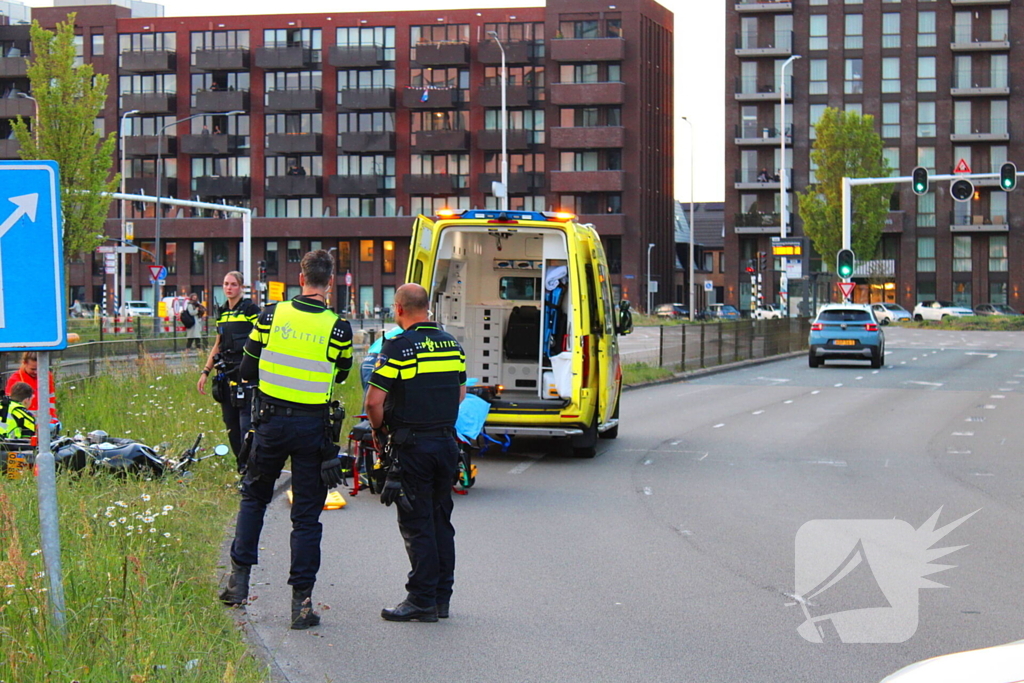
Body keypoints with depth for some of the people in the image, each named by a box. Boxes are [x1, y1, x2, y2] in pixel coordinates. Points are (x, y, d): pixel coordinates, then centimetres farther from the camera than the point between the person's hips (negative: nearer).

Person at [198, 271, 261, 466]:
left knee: (246, 423, -11)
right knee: (230, 423, 7)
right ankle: (241, 465, 16)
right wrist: (206, 372, 16)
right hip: (226, 374, 7)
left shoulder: (250, 309, -5)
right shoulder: (222, 313, 16)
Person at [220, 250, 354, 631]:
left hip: (271, 421, 2)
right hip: (313, 427, -1)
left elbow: (246, 371, 4)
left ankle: (239, 578, 17)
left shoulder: (271, 315, -3)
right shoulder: (338, 328, -7)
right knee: (306, 514, 4)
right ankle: (302, 601, 4)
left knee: (254, 496, 22)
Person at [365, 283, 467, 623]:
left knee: (416, 525, -1)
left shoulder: (398, 347, -13)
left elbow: (374, 401, -16)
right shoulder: (451, 344, 8)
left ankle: (422, 601, 1)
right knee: (441, 521, 13)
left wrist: (380, 430, 1)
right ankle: (441, 597, 18)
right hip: (446, 442, 6)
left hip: (411, 446, -6)